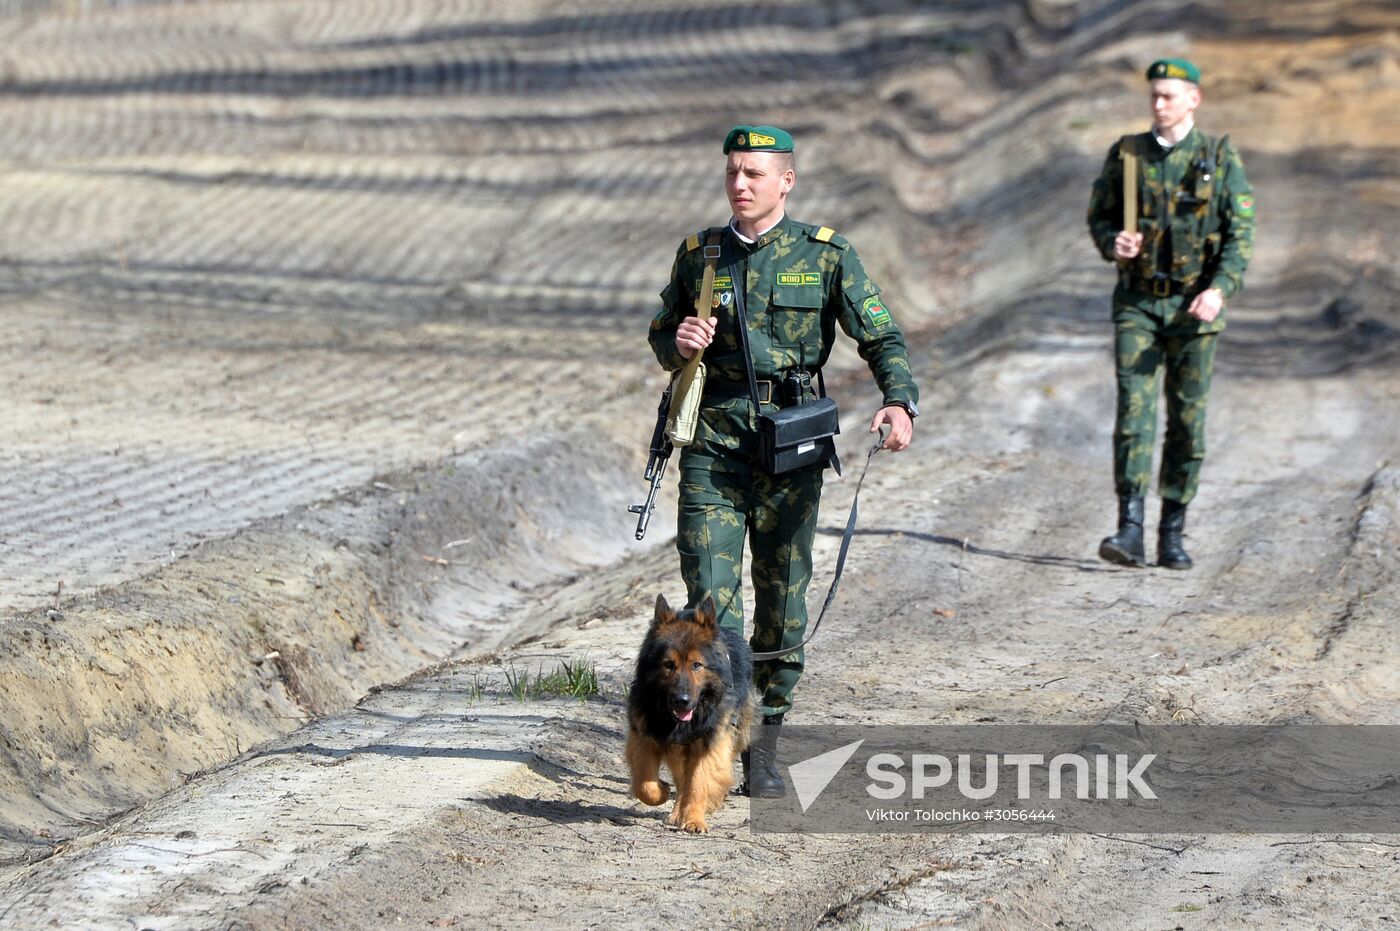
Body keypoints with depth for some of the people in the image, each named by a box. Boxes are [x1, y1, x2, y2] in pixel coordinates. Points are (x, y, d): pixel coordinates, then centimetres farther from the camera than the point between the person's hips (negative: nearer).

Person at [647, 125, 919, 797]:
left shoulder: (826, 255, 2)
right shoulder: (698, 254, 9)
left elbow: (881, 337, 0)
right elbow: (661, 338, 20)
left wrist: (899, 401, -19)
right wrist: (679, 344, -5)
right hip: (713, 440, 1)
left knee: (782, 596, 5)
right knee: (710, 592, -11)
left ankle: (762, 749, 17)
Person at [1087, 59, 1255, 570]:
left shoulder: (1220, 158, -1)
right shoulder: (1126, 154, 5)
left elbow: (1241, 233, -4)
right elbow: (1098, 216, 12)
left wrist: (1220, 288, -20)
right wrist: (1113, 242, -12)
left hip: (1194, 305, -1)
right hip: (1138, 301, 1)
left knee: (1187, 418, 3)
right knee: (1133, 408, -11)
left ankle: (1173, 534, 12)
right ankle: (1130, 531, -18)